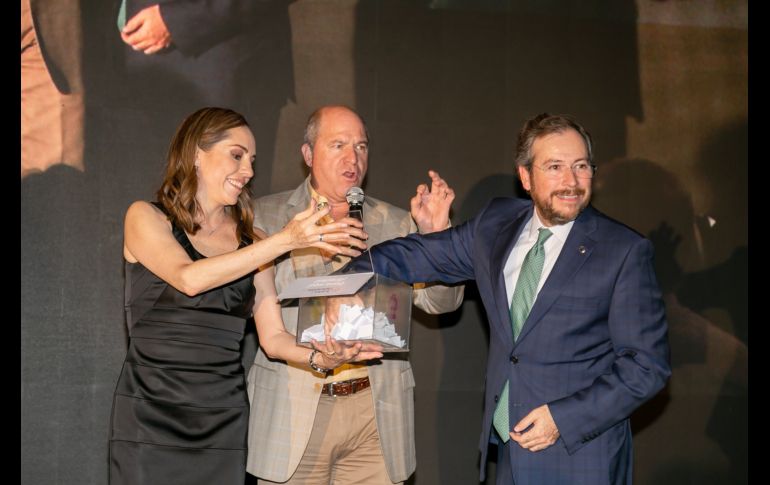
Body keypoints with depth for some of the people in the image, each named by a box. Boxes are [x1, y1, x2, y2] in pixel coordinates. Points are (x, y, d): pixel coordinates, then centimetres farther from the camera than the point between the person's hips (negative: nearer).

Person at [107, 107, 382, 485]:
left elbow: (274, 334, 2)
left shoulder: (251, 242, 10)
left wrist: (318, 357, -19)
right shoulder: (145, 218, 0)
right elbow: (190, 279, -18)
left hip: (223, 422, 3)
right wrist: (286, 240, -21)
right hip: (150, 417, -3)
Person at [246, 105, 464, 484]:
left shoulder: (393, 223, 11)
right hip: (296, 408, -2)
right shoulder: (265, 217, 6)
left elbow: (441, 302, 5)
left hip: (376, 411, 2)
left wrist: (435, 232, -10)